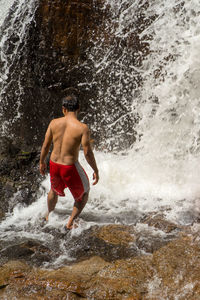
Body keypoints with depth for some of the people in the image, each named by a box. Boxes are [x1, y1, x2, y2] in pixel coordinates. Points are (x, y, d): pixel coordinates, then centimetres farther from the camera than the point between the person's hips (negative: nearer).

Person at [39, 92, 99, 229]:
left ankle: (49, 216, 54)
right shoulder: (83, 128, -19)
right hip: (70, 167, -4)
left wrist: (42, 162, 18)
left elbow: (45, 145, 1)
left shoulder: (54, 123, -6)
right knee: (84, 192, 24)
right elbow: (88, 152, -17)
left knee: (54, 189, 35)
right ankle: (71, 222, 23)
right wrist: (96, 170, -4)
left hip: (54, 165, 5)